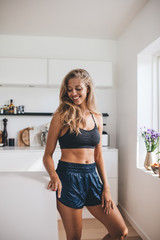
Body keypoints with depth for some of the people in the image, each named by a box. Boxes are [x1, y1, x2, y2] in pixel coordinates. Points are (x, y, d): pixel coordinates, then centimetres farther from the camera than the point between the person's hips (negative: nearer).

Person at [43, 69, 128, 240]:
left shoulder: (97, 117, 8)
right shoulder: (61, 117, -5)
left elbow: (98, 155, 11)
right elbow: (47, 155, -3)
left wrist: (106, 187, 6)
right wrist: (54, 175, -23)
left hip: (92, 177, 5)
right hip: (68, 179, -4)